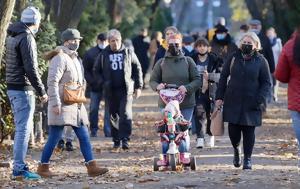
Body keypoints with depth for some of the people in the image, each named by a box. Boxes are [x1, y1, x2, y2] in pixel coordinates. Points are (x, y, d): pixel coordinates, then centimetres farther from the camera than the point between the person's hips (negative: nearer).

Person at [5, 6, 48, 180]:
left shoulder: (12, 37, 14)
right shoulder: (27, 38, -15)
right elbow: (31, 68, -19)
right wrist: (42, 92, -14)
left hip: (13, 88, 9)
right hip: (23, 89, -9)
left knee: (23, 127, 15)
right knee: (24, 128, -8)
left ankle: (19, 166, 18)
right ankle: (19, 169, -10)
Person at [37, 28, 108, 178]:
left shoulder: (75, 58, 17)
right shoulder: (60, 58, -12)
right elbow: (52, 81, -19)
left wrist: (81, 99, 20)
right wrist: (55, 103, -24)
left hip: (76, 105, 9)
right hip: (62, 105, -9)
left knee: (84, 136, 4)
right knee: (54, 137, -4)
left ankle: (92, 167, 3)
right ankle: (43, 167, 6)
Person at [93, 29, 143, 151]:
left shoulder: (128, 53, 5)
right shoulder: (104, 55, 5)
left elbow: (137, 69, 11)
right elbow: (96, 71, 12)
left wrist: (138, 86, 6)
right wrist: (103, 82, -4)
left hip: (126, 90, -2)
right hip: (111, 91, 2)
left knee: (126, 115, -15)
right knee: (113, 117, 7)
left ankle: (125, 140, -15)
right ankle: (116, 142, 15)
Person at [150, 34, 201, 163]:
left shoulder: (188, 61, 8)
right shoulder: (161, 63, 10)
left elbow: (197, 80, 3)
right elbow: (152, 80, 11)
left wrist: (187, 88, -17)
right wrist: (157, 86, -13)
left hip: (186, 104, 0)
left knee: (184, 132, -2)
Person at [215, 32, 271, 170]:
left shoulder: (261, 61, 1)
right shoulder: (234, 58, 7)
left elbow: (266, 83, 1)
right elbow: (223, 77, 12)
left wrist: (259, 100, -12)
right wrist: (219, 97, 5)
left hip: (251, 104, -2)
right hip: (233, 102, 2)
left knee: (249, 131, 0)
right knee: (233, 130, -1)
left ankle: (247, 159, 13)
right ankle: (236, 149, 28)